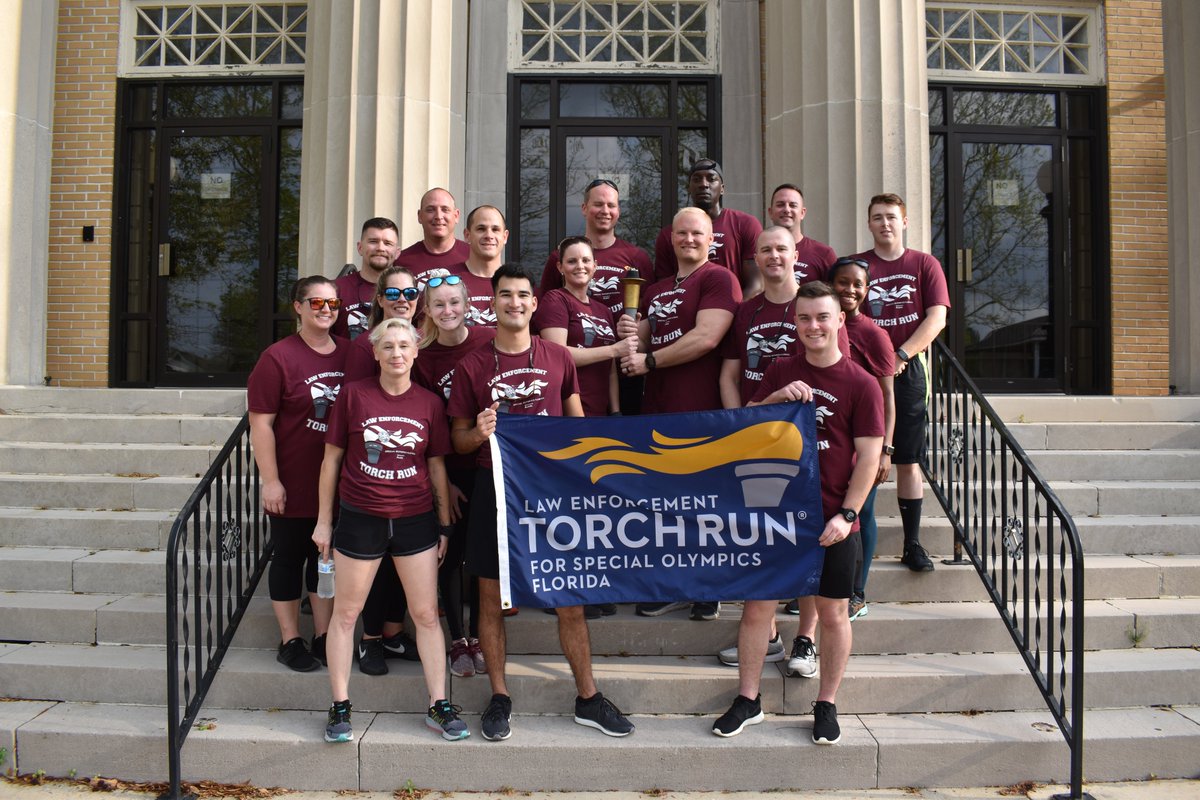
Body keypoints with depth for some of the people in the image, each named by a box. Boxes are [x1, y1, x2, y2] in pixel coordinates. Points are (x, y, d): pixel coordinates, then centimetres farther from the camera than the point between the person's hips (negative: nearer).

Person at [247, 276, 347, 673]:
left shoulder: (350, 353, 3)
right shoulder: (278, 357, -11)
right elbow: (261, 423, -12)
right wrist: (270, 480, -15)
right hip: (294, 485, -4)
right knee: (290, 558, 9)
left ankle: (324, 636, 28)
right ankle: (290, 641, 23)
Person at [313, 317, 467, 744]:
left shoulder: (429, 403, 1)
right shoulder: (354, 394, -3)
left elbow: (436, 465, 7)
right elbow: (332, 457, 2)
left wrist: (444, 524, 8)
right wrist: (324, 519, 2)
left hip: (415, 520, 1)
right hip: (360, 518, -1)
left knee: (426, 614, 6)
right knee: (345, 613, 9)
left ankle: (439, 706, 18)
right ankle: (340, 708, 24)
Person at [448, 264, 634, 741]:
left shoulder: (558, 357, 6)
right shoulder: (471, 367, 1)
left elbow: (576, 422, 15)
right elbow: (458, 439, 7)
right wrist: (479, 433, -15)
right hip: (495, 489, -1)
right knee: (491, 597, 7)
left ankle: (588, 699, 21)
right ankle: (499, 698, 24)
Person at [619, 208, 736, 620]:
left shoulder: (718, 279, -3)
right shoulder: (655, 290, 21)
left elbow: (707, 337, -16)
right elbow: (642, 343, 26)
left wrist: (649, 361, -10)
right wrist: (630, 334, 2)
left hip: (699, 408, -7)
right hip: (656, 408, 7)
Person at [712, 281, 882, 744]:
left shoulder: (861, 384, -5)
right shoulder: (780, 373, 7)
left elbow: (869, 456, -6)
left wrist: (847, 514, -13)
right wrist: (775, 399, -10)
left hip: (831, 521, -3)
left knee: (832, 612, 10)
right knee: (757, 605, 7)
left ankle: (826, 705, 28)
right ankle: (748, 701, 23)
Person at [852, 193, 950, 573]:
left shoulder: (925, 264, 7)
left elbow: (937, 317, -2)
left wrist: (900, 355, -14)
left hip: (907, 371, 1)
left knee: (908, 462, 5)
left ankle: (913, 545, 13)